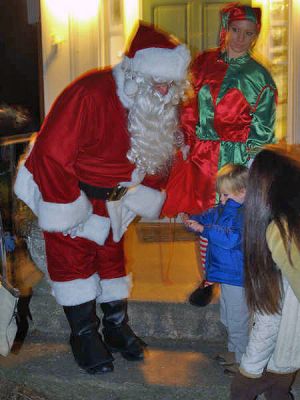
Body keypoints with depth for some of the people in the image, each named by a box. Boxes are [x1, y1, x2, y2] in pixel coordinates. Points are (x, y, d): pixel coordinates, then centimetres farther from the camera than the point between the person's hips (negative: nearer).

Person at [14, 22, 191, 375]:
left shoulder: (160, 106, -10)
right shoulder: (89, 95, -33)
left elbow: (158, 154, 5)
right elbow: (52, 154, -32)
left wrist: (143, 198, -1)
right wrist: (68, 210, -26)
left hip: (108, 196, 7)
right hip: (62, 184, -6)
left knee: (111, 254, 13)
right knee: (73, 257, -2)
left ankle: (116, 326, 28)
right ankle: (84, 335, 13)